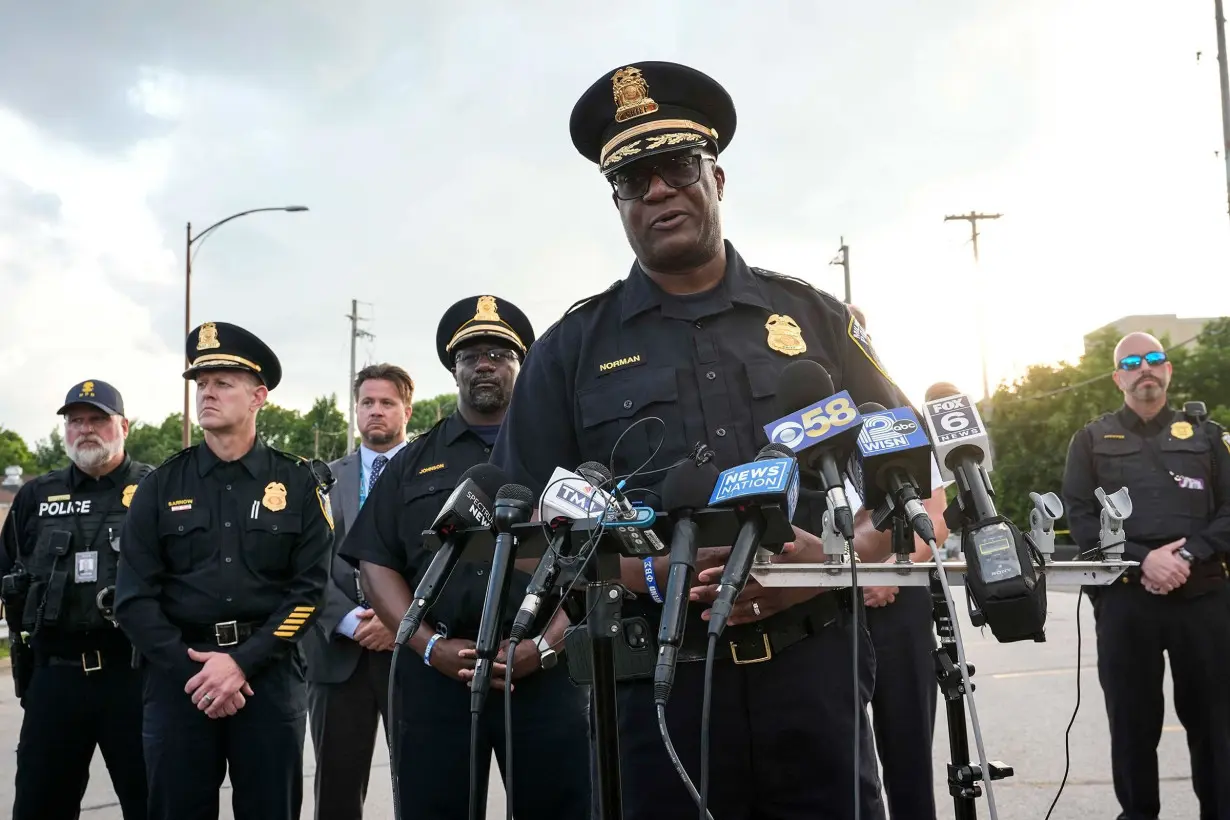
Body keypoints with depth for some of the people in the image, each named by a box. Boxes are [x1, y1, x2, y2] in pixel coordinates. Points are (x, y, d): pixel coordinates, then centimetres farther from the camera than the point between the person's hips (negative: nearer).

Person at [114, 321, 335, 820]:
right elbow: (134, 597, 2)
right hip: (177, 675, 1)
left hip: (270, 674, -1)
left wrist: (241, 664, -12)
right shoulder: (162, 485, 6)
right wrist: (190, 671, -10)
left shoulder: (299, 484, 3)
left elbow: (309, 589, -3)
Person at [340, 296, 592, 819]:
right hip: (435, 674, 2)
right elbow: (376, 563, 8)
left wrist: (545, 647, -12)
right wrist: (431, 647, -6)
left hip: (547, 671, -1)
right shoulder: (414, 462, 15)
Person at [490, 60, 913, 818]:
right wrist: (653, 574, -14)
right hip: (662, 689, 0)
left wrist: (830, 559, -10)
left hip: (815, 674, 1)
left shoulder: (815, 318, 8)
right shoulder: (573, 350, 6)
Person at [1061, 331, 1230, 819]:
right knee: (1132, 720, 5)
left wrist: (1188, 555, -12)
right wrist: (1142, 560, -14)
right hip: (1124, 598, 0)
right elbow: (1080, 519, 1)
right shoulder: (1091, 440, 11)